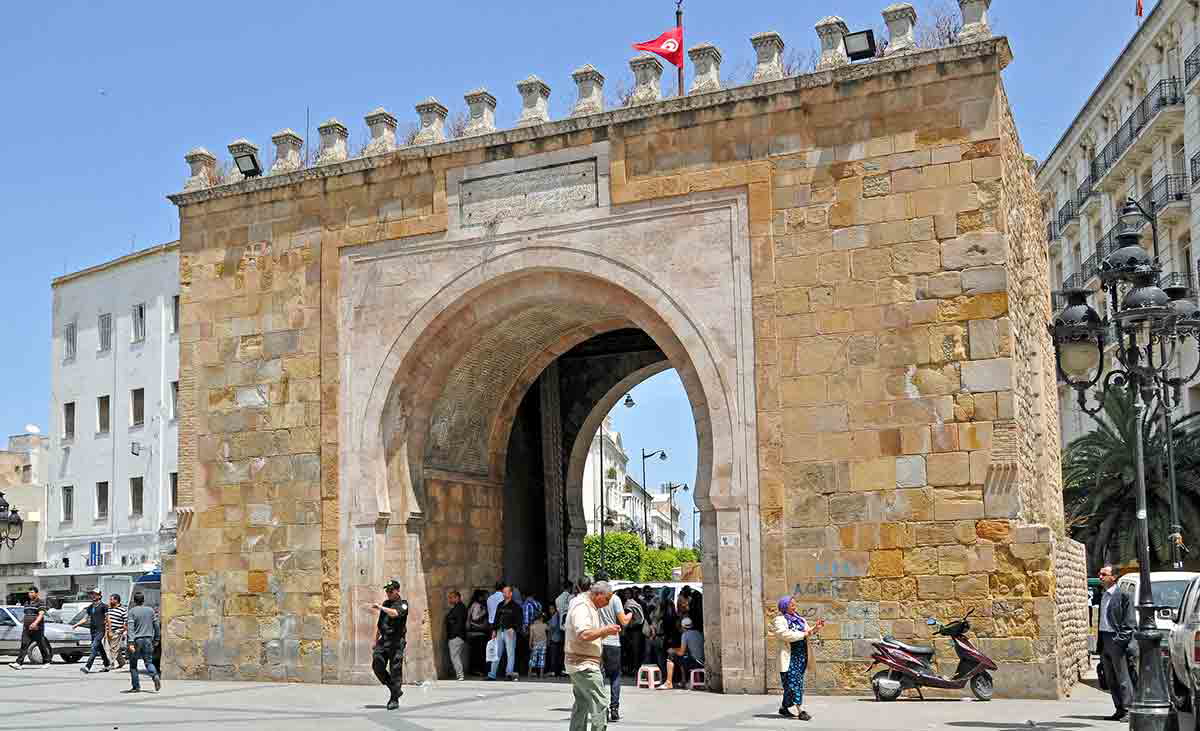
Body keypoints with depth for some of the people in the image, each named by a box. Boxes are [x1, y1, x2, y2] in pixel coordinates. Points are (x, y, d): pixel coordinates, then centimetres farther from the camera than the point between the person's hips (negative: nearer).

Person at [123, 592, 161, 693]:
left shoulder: (132, 611, -4)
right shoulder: (150, 610, 8)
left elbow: (131, 628, -12)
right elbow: (156, 625, 9)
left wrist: (131, 643, -17)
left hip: (137, 640, -3)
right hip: (148, 639, 3)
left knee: (133, 664, 8)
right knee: (148, 661, 10)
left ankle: (136, 687, 8)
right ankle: (155, 676, -18)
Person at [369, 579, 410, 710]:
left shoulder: (403, 604, -2)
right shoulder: (386, 603, 19)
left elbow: (395, 613, -25)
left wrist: (380, 607, -31)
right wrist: (375, 641, 21)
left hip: (396, 641, -6)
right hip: (383, 640, 6)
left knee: (395, 670, -6)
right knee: (377, 666, -1)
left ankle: (394, 699, 1)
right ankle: (396, 690, 15)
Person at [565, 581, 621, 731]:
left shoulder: (589, 607, 18)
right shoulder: (582, 607, -15)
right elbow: (584, 635, -28)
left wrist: (605, 632, 8)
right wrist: (605, 630, -17)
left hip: (579, 665, 11)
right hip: (584, 664, -11)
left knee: (581, 704, 14)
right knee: (600, 703, -11)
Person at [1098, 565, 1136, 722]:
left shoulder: (1122, 595, -8)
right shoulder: (1103, 596, 15)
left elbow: (1129, 621, -10)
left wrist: (1122, 639, -16)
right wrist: (1099, 641, 13)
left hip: (1117, 641, -8)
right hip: (1105, 641, 8)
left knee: (1123, 678, -4)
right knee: (1111, 679, 11)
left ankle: (1128, 710, 1)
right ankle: (1119, 710, 17)